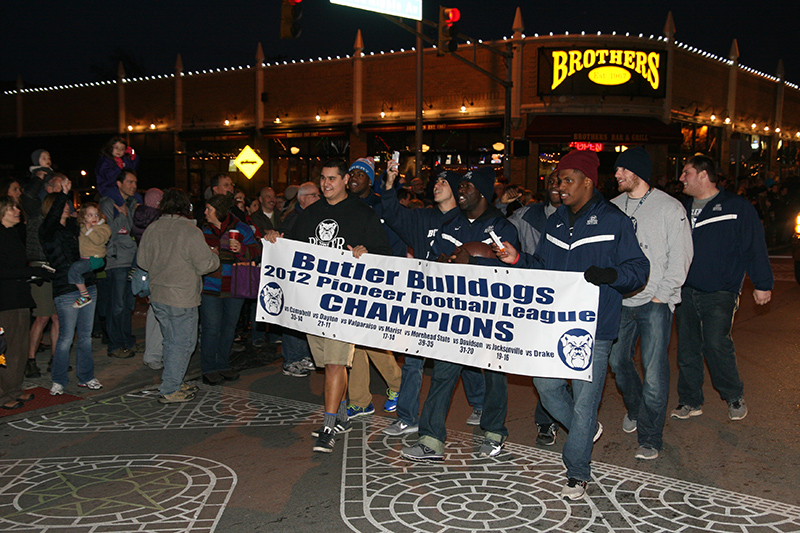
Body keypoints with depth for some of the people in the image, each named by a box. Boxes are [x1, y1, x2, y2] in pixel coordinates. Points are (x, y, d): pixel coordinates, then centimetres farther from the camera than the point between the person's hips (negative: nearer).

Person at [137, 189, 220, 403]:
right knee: (183, 343, 2)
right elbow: (206, 264, -14)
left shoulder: (152, 229, 4)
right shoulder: (191, 232, -16)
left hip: (158, 296, 7)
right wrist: (214, 256, 7)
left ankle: (175, 383, 27)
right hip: (182, 298, -7)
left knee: (171, 341, 18)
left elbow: (142, 261, 13)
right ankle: (169, 391, 5)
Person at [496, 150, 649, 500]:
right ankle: (587, 429, 37)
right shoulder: (555, 221, 12)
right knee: (545, 384, 9)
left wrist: (609, 274, -26)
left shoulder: (614, 221, -6)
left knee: (584, 400, 0)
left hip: (594, 329, -6)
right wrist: (518, 260, 0)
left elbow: (639, 269, -7)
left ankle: (577, 472, 17)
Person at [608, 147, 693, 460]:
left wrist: (661, 295, -9)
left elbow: (680, 257, -3)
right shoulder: (613, 207, 10)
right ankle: (635, 409, 40)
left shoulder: (669, 208, -3)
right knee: (617, 361, 12)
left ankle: (650, 437, 7)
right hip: (620, 301, 5)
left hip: (655, 304, -5)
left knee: (654, 372, -6)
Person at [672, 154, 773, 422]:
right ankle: (690, 401, 19)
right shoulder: (683, 207, 13)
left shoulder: (737, 207, -3)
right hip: (685, 291, 5)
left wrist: (762, 284, -3)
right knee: (687, 348, 7)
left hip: (719, 294, -5)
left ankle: (734, 397, 14)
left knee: (717, 345, -9)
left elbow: (755, 247, -2)